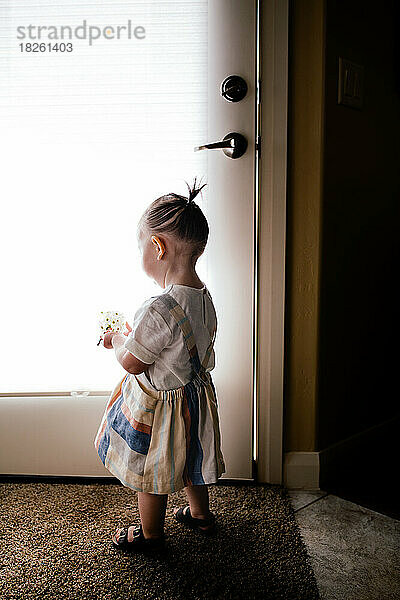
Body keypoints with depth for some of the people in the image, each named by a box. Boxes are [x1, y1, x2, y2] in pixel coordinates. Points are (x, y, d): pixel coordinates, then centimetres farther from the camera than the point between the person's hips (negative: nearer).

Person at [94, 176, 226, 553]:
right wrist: (135, 336, 7)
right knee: (186, 463, 29)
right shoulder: (204, 297, -6)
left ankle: (150, 535, 40)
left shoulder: (159, 308, -34)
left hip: (157, 405, -8)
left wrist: (117, 341, -4)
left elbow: (132, 363, -23)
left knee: (150, 473, 17)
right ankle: (200, 514, 51)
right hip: (195, 393, 8)